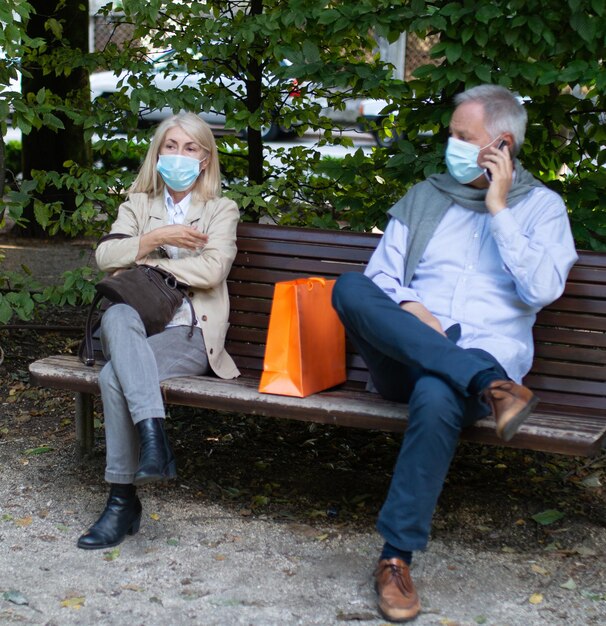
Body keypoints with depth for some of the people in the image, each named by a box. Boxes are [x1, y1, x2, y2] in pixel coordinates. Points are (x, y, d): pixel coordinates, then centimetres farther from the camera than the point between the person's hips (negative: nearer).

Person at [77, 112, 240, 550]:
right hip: (136, 329, 3)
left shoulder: (221, 210, 13)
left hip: (191, 331, -3)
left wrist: (146, 261, -3)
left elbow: (212, 270, -7)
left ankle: (124, 500, -27)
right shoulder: (138, 205, 22)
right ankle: (153, 435, -46)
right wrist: (154, 239, -8)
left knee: (114, 376, -32)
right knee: (117, 316, -37)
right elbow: (105, 256, 4)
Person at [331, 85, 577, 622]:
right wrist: (406, 309, -8)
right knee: (351, 288, -29)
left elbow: (541, 290, -3)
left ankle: (397, 557, -29)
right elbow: (380, 276, 14)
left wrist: (498, 210, -2)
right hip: (404, 359, 3)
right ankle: (491, 386, -37)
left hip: (488, 353, -3)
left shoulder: (541, 206, 13)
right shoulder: (423, 198, 22)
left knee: (436, 395, -40)